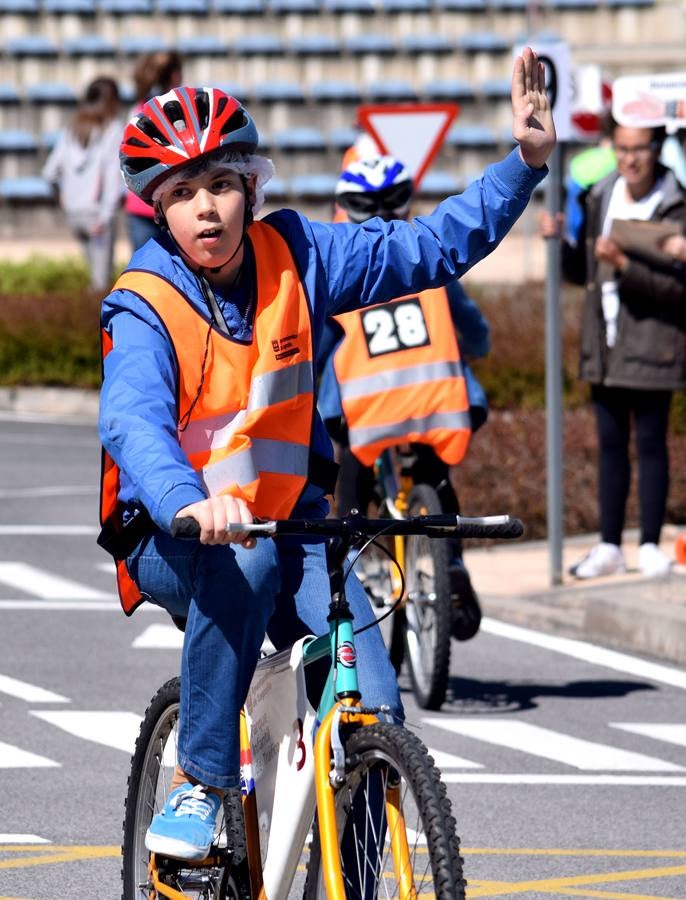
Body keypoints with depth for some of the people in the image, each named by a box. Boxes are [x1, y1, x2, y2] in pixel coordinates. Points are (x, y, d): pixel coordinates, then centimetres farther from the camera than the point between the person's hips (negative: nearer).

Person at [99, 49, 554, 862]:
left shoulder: (294, 256, -5)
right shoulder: (144, 308, -17)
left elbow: (434, 247, 1)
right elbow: (133, 422, -35)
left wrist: (526, 160, -10)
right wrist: (188, 503, -55)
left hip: (290, 519, 3)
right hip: (174, 540, -3)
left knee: (374, 708, -18)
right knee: (243, 563, -39)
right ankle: (201, 784, -23)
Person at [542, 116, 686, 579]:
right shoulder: (600, 199, 8)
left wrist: (624, 264, -26)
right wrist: (560, 244, -1)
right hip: (606, 345, 6)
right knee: (611, 444, 10)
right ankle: (609, 546, 15)